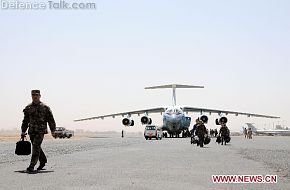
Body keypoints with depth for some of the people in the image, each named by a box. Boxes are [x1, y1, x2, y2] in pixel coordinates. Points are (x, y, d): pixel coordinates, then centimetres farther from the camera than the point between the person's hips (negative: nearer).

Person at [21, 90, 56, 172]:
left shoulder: (45, 107, -1)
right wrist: (23, 131, 12)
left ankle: (31, 166, -16)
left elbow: (51, 120, 3)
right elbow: (25, 120, 17)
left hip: (40, 131, -5)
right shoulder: (28, 108, 10)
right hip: (31, 131, 5)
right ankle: (43, 161, 35)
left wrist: (53, 130, 1)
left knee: (36, 147, -15)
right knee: (37, 148, 14)